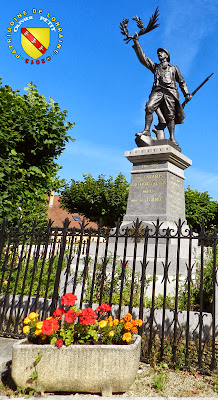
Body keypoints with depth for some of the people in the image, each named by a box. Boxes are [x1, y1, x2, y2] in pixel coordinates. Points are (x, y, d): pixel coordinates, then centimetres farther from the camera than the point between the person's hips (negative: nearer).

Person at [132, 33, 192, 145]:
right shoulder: (155, 66, 30)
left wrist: (187, 94, 12)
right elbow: (143, 58, 20)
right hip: (157, 90, 1)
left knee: (170, 115, -12)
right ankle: (147, 130, -24)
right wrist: (136, 43, 13)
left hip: (170, 91, -1)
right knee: (149, 107, -24)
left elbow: (182, 82, 26)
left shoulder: (174, 68, 29)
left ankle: (172, 137, -15)